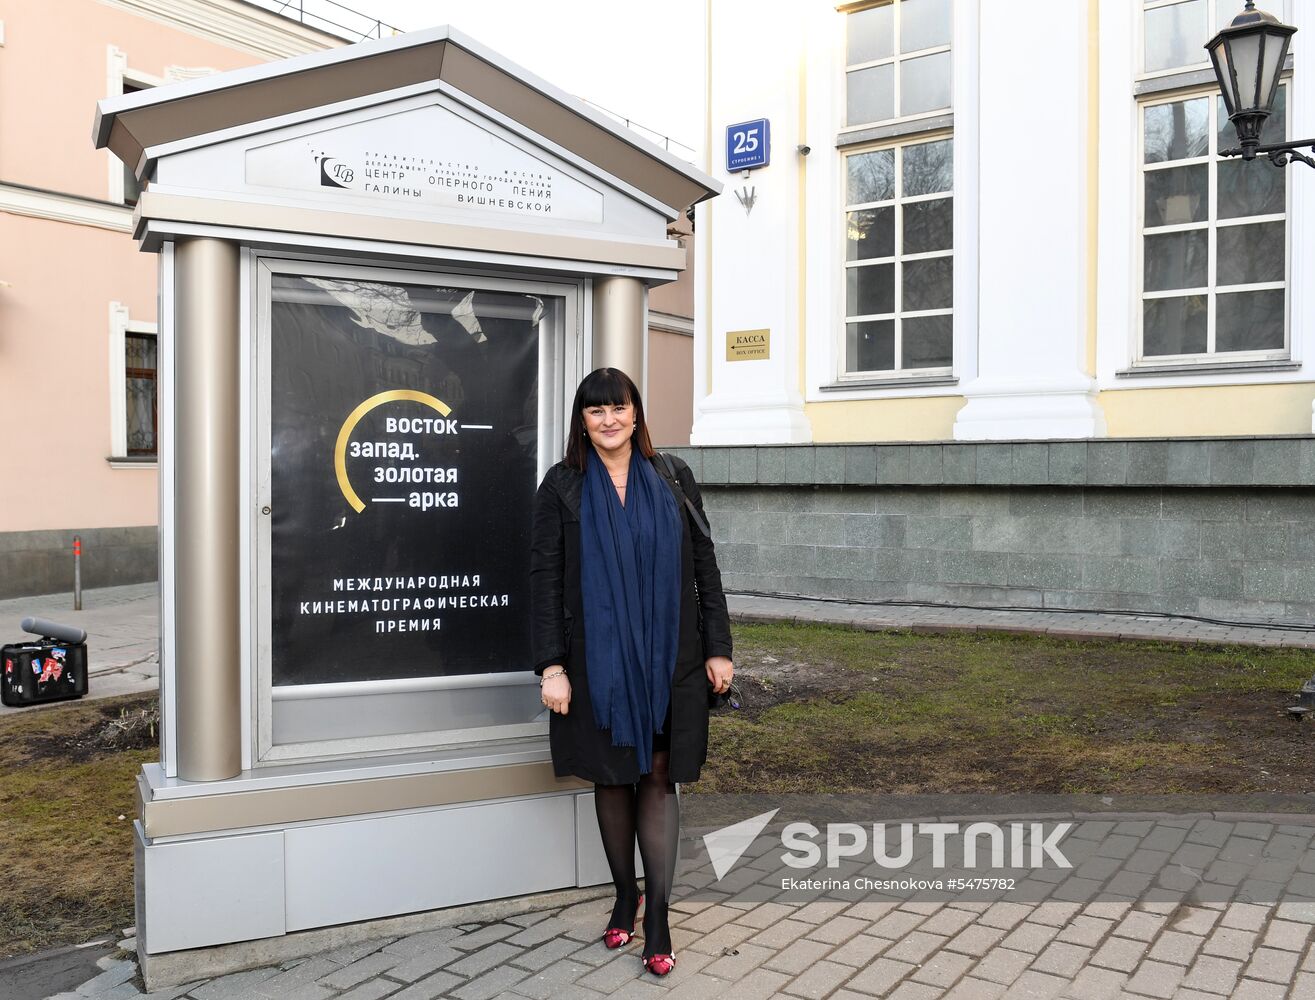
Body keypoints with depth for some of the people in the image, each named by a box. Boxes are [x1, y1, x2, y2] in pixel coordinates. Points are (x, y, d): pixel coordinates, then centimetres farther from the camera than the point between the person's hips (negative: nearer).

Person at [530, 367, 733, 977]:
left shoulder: (672, 478, 5)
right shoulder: (562, 486, 1)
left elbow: (703, 565, 6)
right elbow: (545, 577, -2)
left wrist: (717, 647, 1)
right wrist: (551, 665, -9)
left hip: (669, 657, 1)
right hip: (597, 659, 0)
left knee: (660, 777, 1)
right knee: (612, 778, 10)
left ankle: (657, 918, 7)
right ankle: (625, 896, 27)